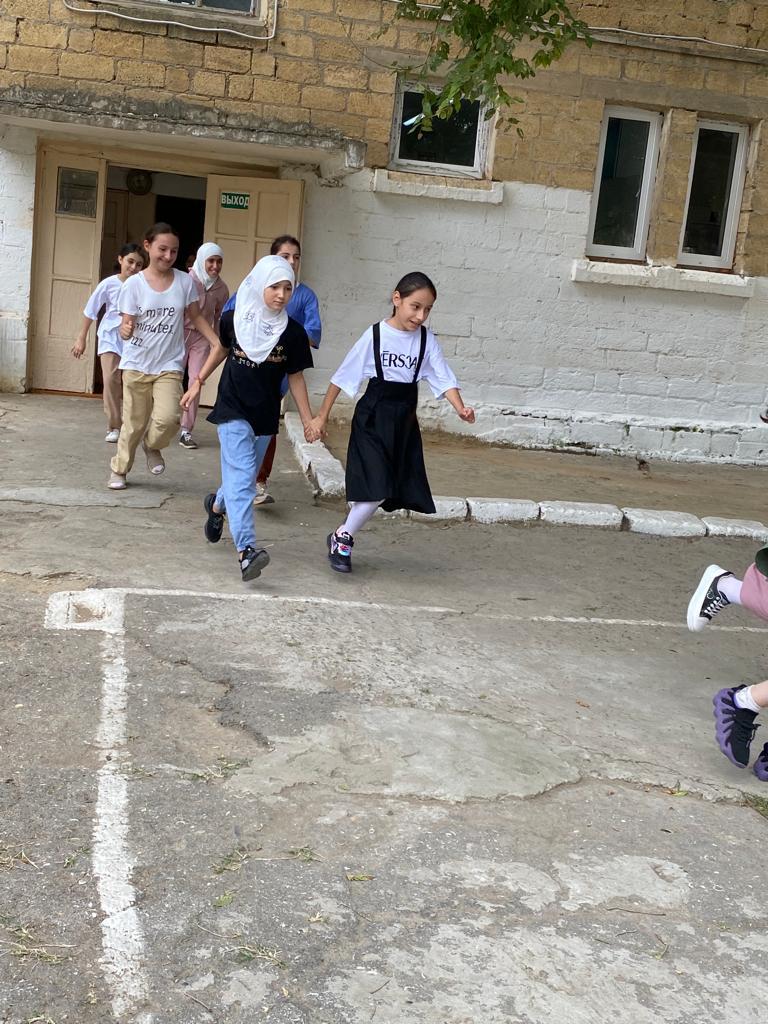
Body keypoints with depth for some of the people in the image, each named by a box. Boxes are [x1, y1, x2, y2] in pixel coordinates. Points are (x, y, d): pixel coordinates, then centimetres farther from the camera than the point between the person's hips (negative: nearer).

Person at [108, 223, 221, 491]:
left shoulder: (185, 282, -2)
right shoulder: (134, 284, -7)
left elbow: (196, 317, 8)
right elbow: (126, 325, -7)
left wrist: (218, 342, -4)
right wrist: (126, 331, -32)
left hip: (169, 365, 1)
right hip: (136, 364, -1)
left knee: (167, 418, -19)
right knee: (134, 423, 6)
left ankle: (152, 446, 16)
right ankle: (119, 469, 30)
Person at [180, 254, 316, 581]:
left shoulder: (292, 333, -6)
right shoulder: (234, 319, -6)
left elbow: (295, 376, 2)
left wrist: (308, 420, 1)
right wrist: (198, 381, 18)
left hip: (265, 417, 3)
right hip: (232, 409, -2)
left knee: (243, 477, 14)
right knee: (242, 476, -15)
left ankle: (217, 504, 47)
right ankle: (246, 549, -23)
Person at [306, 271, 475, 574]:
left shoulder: (426, 340, -1)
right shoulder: (375, 335, -10)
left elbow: (444, 379, -6)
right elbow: (343, 377, -4)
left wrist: (460, 408, -25)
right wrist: (322, 416, -2)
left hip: (404, 422, 4)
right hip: (372, 418, -4)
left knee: (399, 491, 4)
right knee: (377, 488, -14)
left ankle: (344, 535, 24)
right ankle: (342, 537, 11)